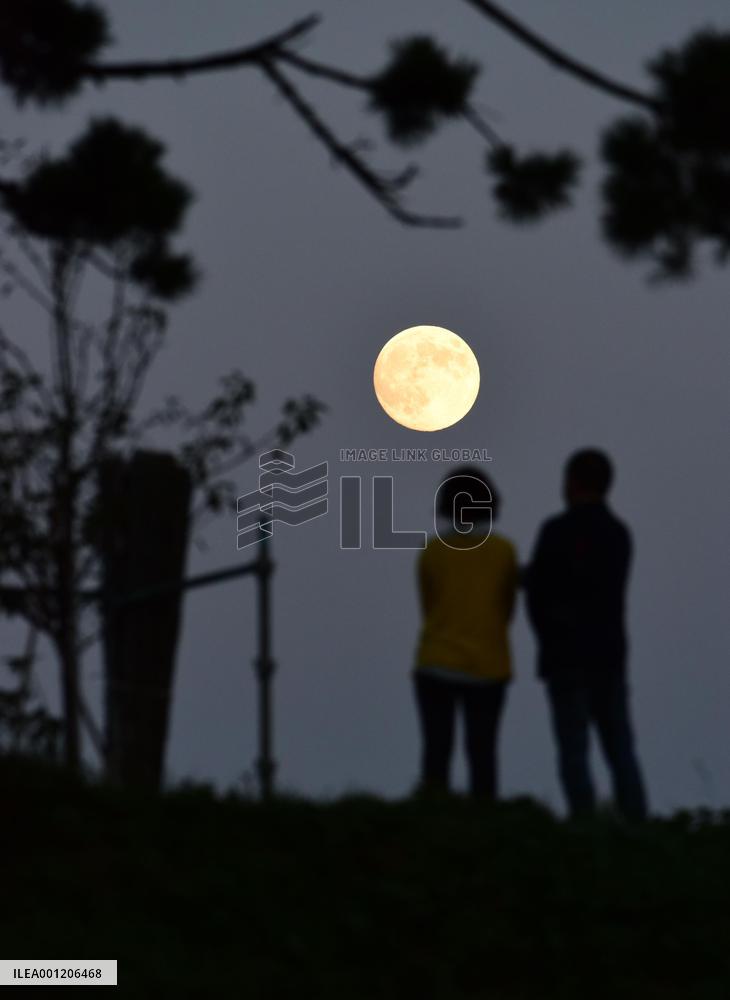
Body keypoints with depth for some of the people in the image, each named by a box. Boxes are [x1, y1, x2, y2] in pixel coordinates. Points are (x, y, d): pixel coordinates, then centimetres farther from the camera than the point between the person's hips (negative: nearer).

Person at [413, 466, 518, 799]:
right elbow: (507, 609, 8)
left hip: (437, 666, -1)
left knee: (437, 751, 1)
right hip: (488, 668, 1)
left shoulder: (432, 551, -4)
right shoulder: (504, 551, -2)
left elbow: (428, 606, 6)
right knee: (482, 753, 3)